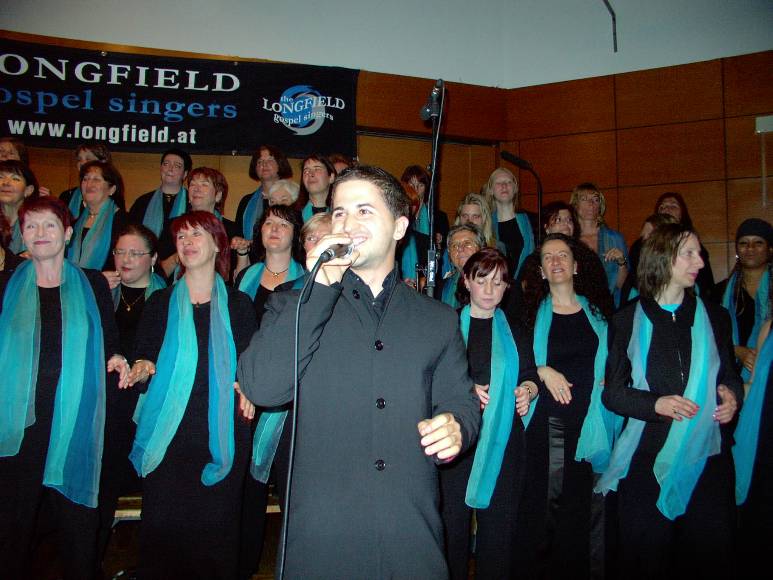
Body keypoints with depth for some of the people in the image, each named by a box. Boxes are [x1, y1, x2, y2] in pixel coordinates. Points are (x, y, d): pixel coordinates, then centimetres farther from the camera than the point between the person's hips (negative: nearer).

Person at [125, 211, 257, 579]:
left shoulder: (237, 304, 7)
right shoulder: (160, 303, 10)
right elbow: (142, 361, 10)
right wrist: (142, 369, -12)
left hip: (221, 438, -1)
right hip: (168, 437, 1)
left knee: (214, 532, 3)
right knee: (162, 530, 2)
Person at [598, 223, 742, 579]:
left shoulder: (714, 317, 10)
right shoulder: (627, 321, 2)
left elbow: (730, 374, 19)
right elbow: (612, 393, 1)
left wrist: (732, 395, -4)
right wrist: (655, 404, -16)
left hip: (709, 457, 2)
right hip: (648, 459, -2)